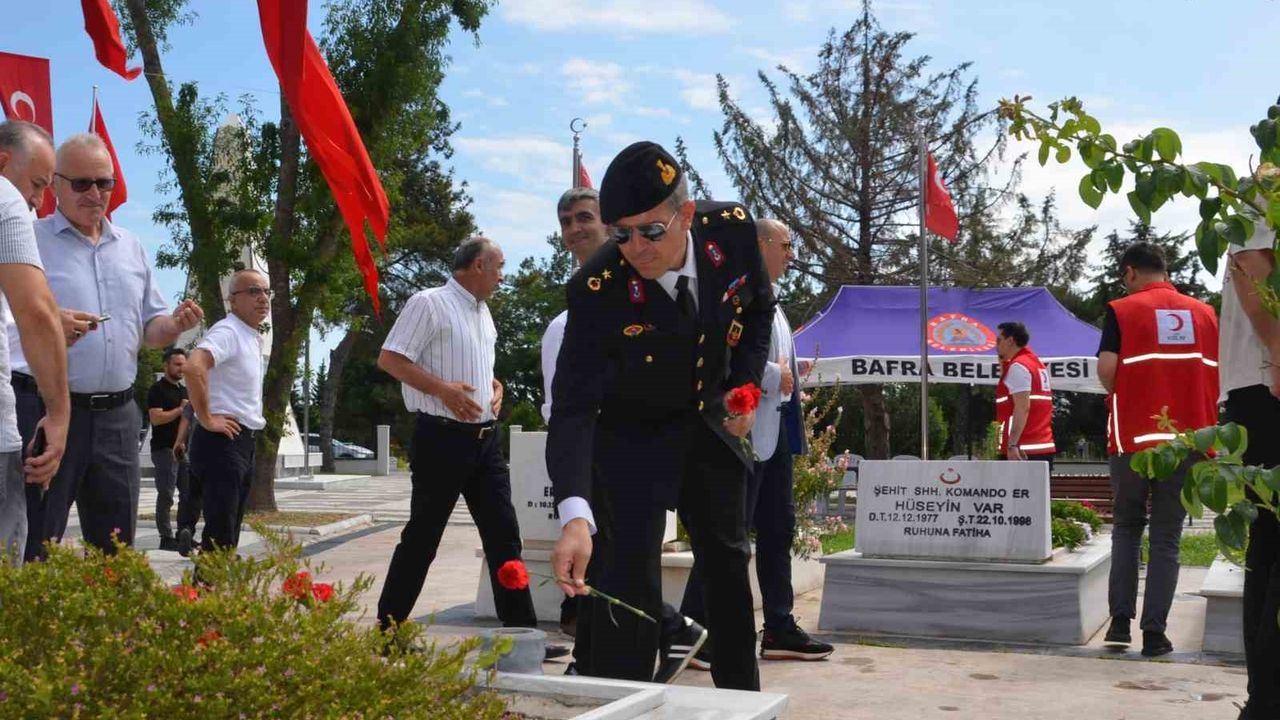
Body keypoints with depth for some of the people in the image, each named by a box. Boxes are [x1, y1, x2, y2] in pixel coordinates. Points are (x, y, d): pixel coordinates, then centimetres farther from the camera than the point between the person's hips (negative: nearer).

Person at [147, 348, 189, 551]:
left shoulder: (184, 390, 18)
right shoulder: (157, 390, -7)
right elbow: (156, 418, -19)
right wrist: (180, 410, -12)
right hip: (164, 449, -8)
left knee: (188, 493, 8)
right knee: (166, 496, -5)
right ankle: (166, 538, -1)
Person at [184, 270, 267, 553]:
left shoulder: (253, 338, 17)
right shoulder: (227, 331, -13)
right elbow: (194, 367, -33)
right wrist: (206, 419, -25)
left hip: (244, 443, 10)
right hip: (223, 440, -10)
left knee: (229, 532, 13)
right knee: (220, 534, -12)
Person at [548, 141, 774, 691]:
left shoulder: (733, 229, -21)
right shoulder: (597, 289, -32)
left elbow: (758, 308, 2)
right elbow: (572, 407, -37)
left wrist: (746, 383, -10)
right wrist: (575, 516, -49)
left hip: (709, 424, 5)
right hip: (629, 435, -5)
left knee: (728, 564, 19)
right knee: (627, 580, -17)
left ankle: (742, 698, 38)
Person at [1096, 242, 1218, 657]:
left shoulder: (1122, 311, -2)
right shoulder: (1204, 314, 8)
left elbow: (1106, 373, -10)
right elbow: (1219, 378, 6)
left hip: (1134, 438, -2)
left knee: (1127, 528, 15)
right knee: (1166, 537, 6)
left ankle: (1120, 621, 7)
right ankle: (1154, 633, 2)